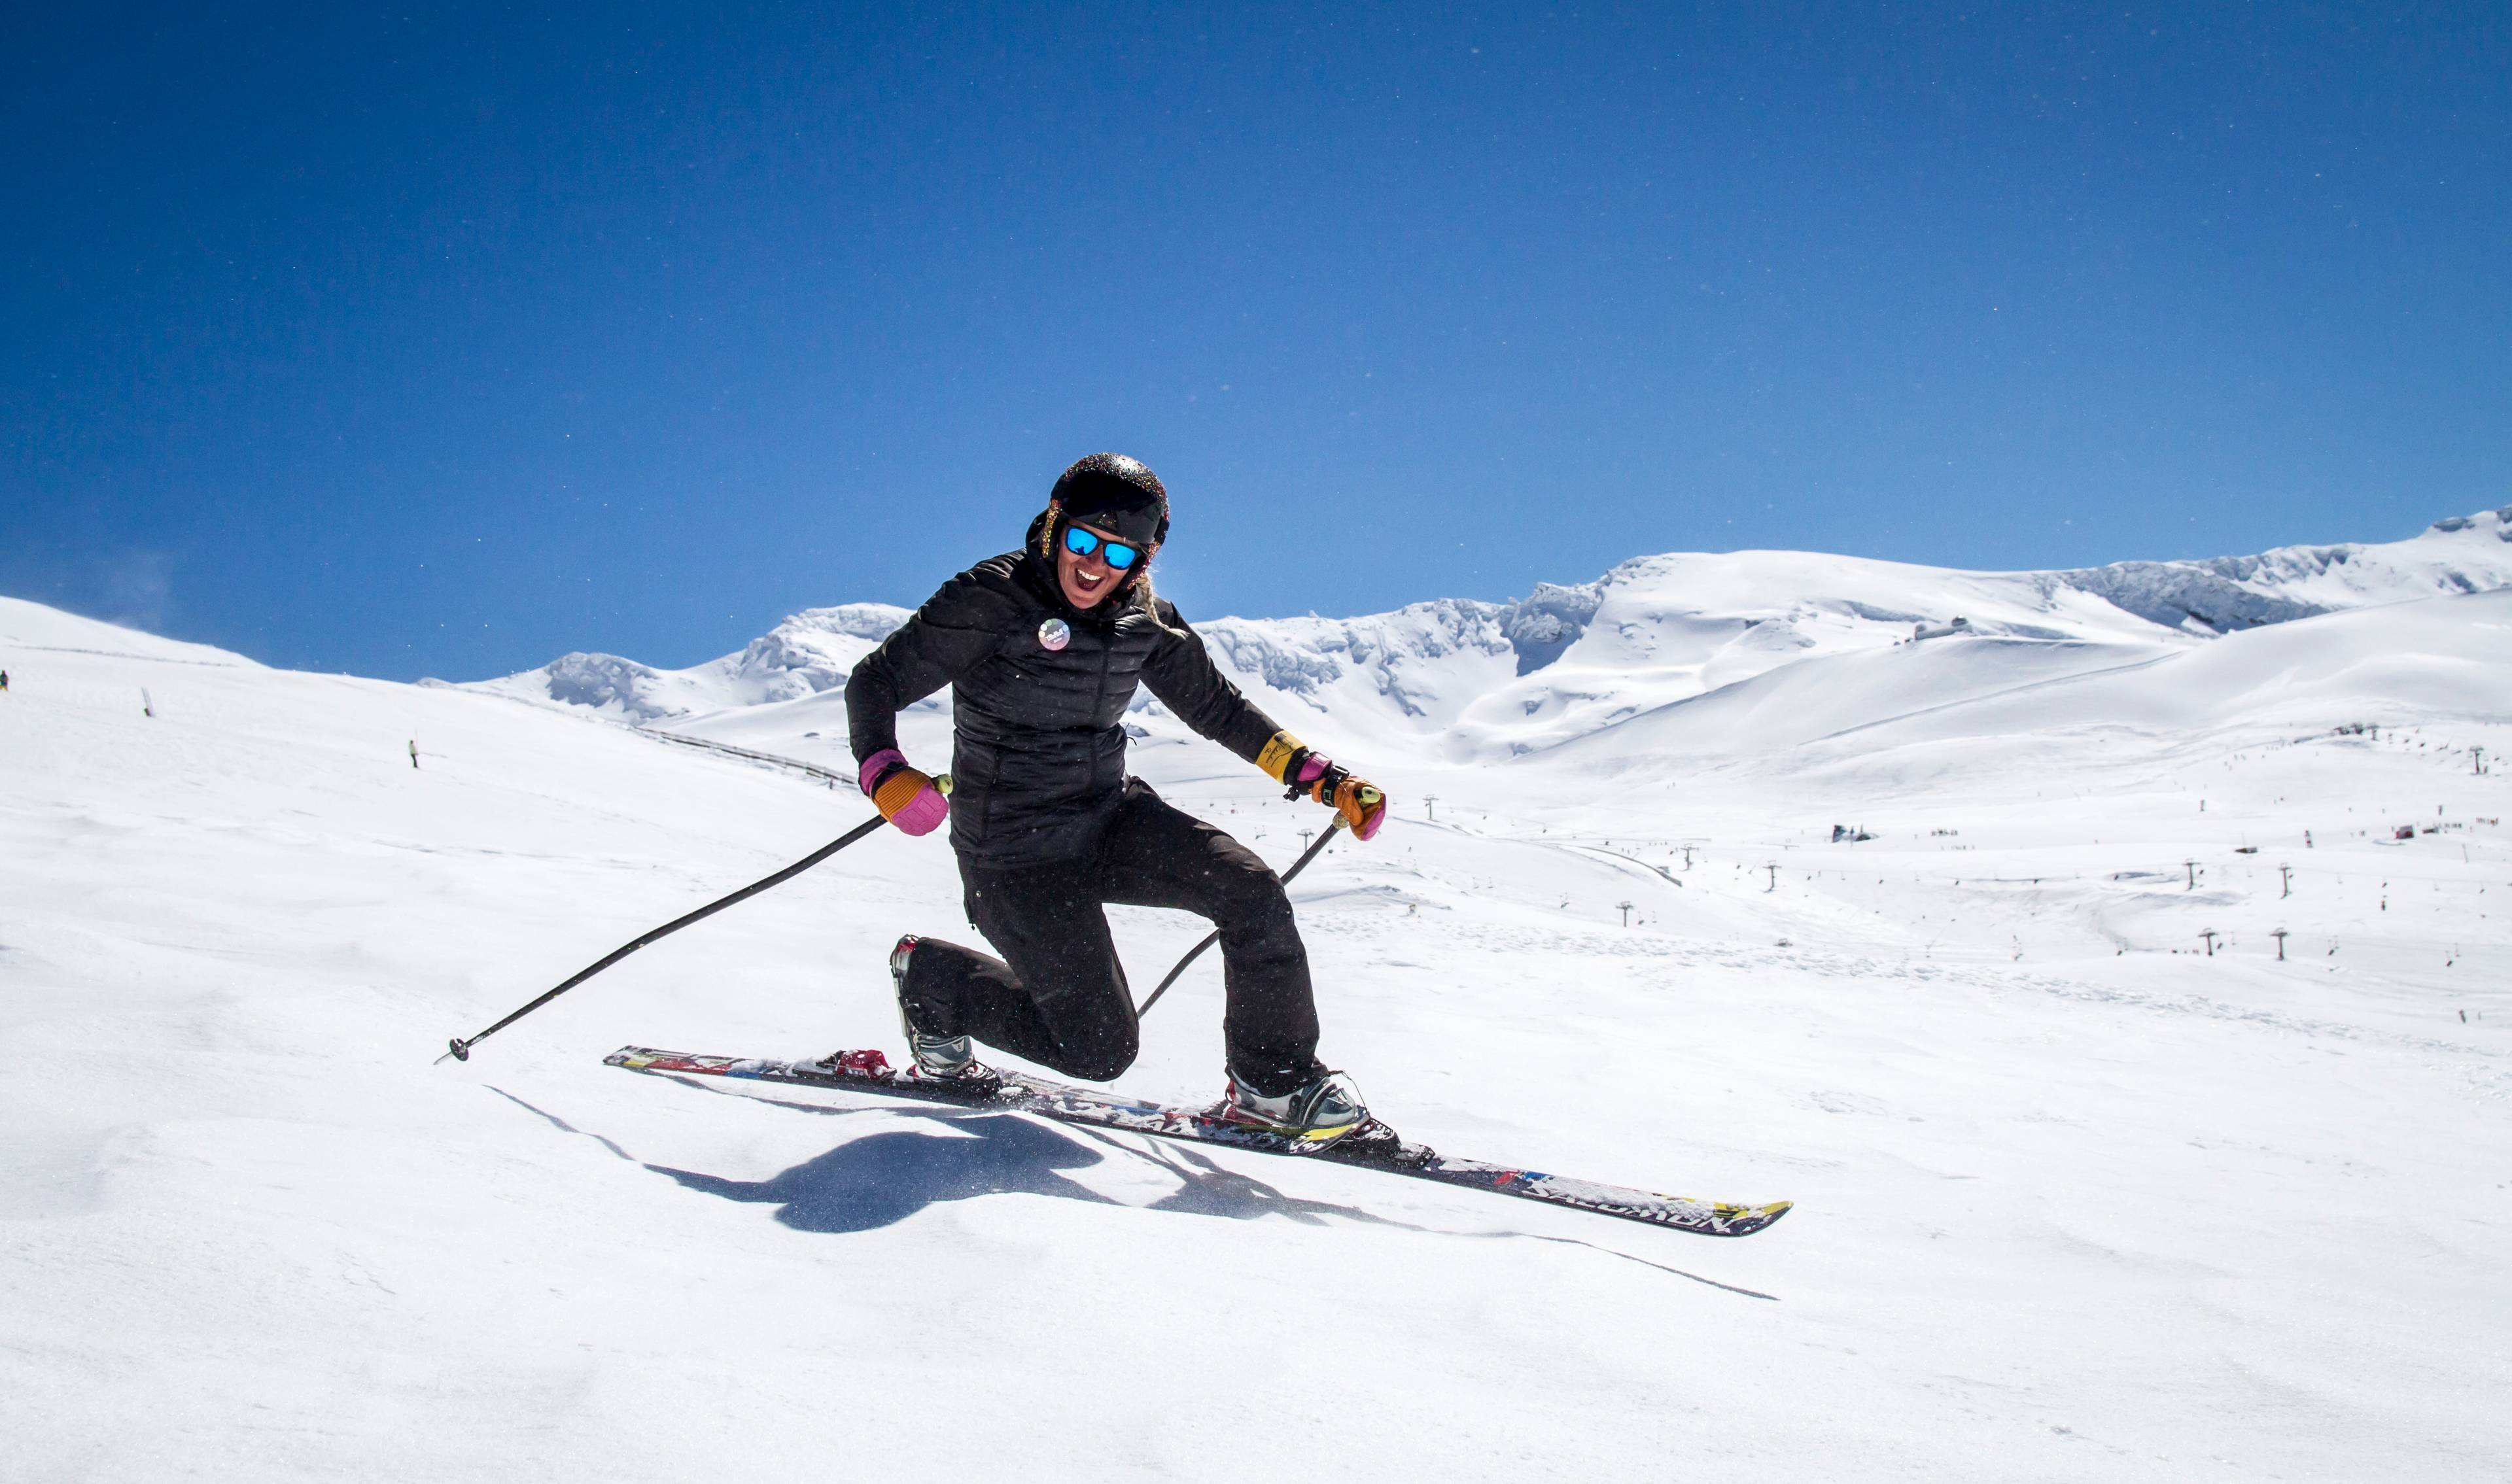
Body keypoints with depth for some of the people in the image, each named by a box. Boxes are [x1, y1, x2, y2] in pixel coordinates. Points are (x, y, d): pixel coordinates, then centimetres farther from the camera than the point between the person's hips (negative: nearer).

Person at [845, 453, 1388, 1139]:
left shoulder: (1145, 621, 0)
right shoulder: (990, 600, -16)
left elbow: (1217, 706, 13)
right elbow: (876, 682, -10)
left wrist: (1321, 778, 6)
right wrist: (885, 774, -29)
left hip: (1110, 817, 5)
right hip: (1019, 855, -5)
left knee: (1253, 892, -17)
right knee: (1100, 1048, -5)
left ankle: (1275, 1083, 1)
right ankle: (929, 981, 18)